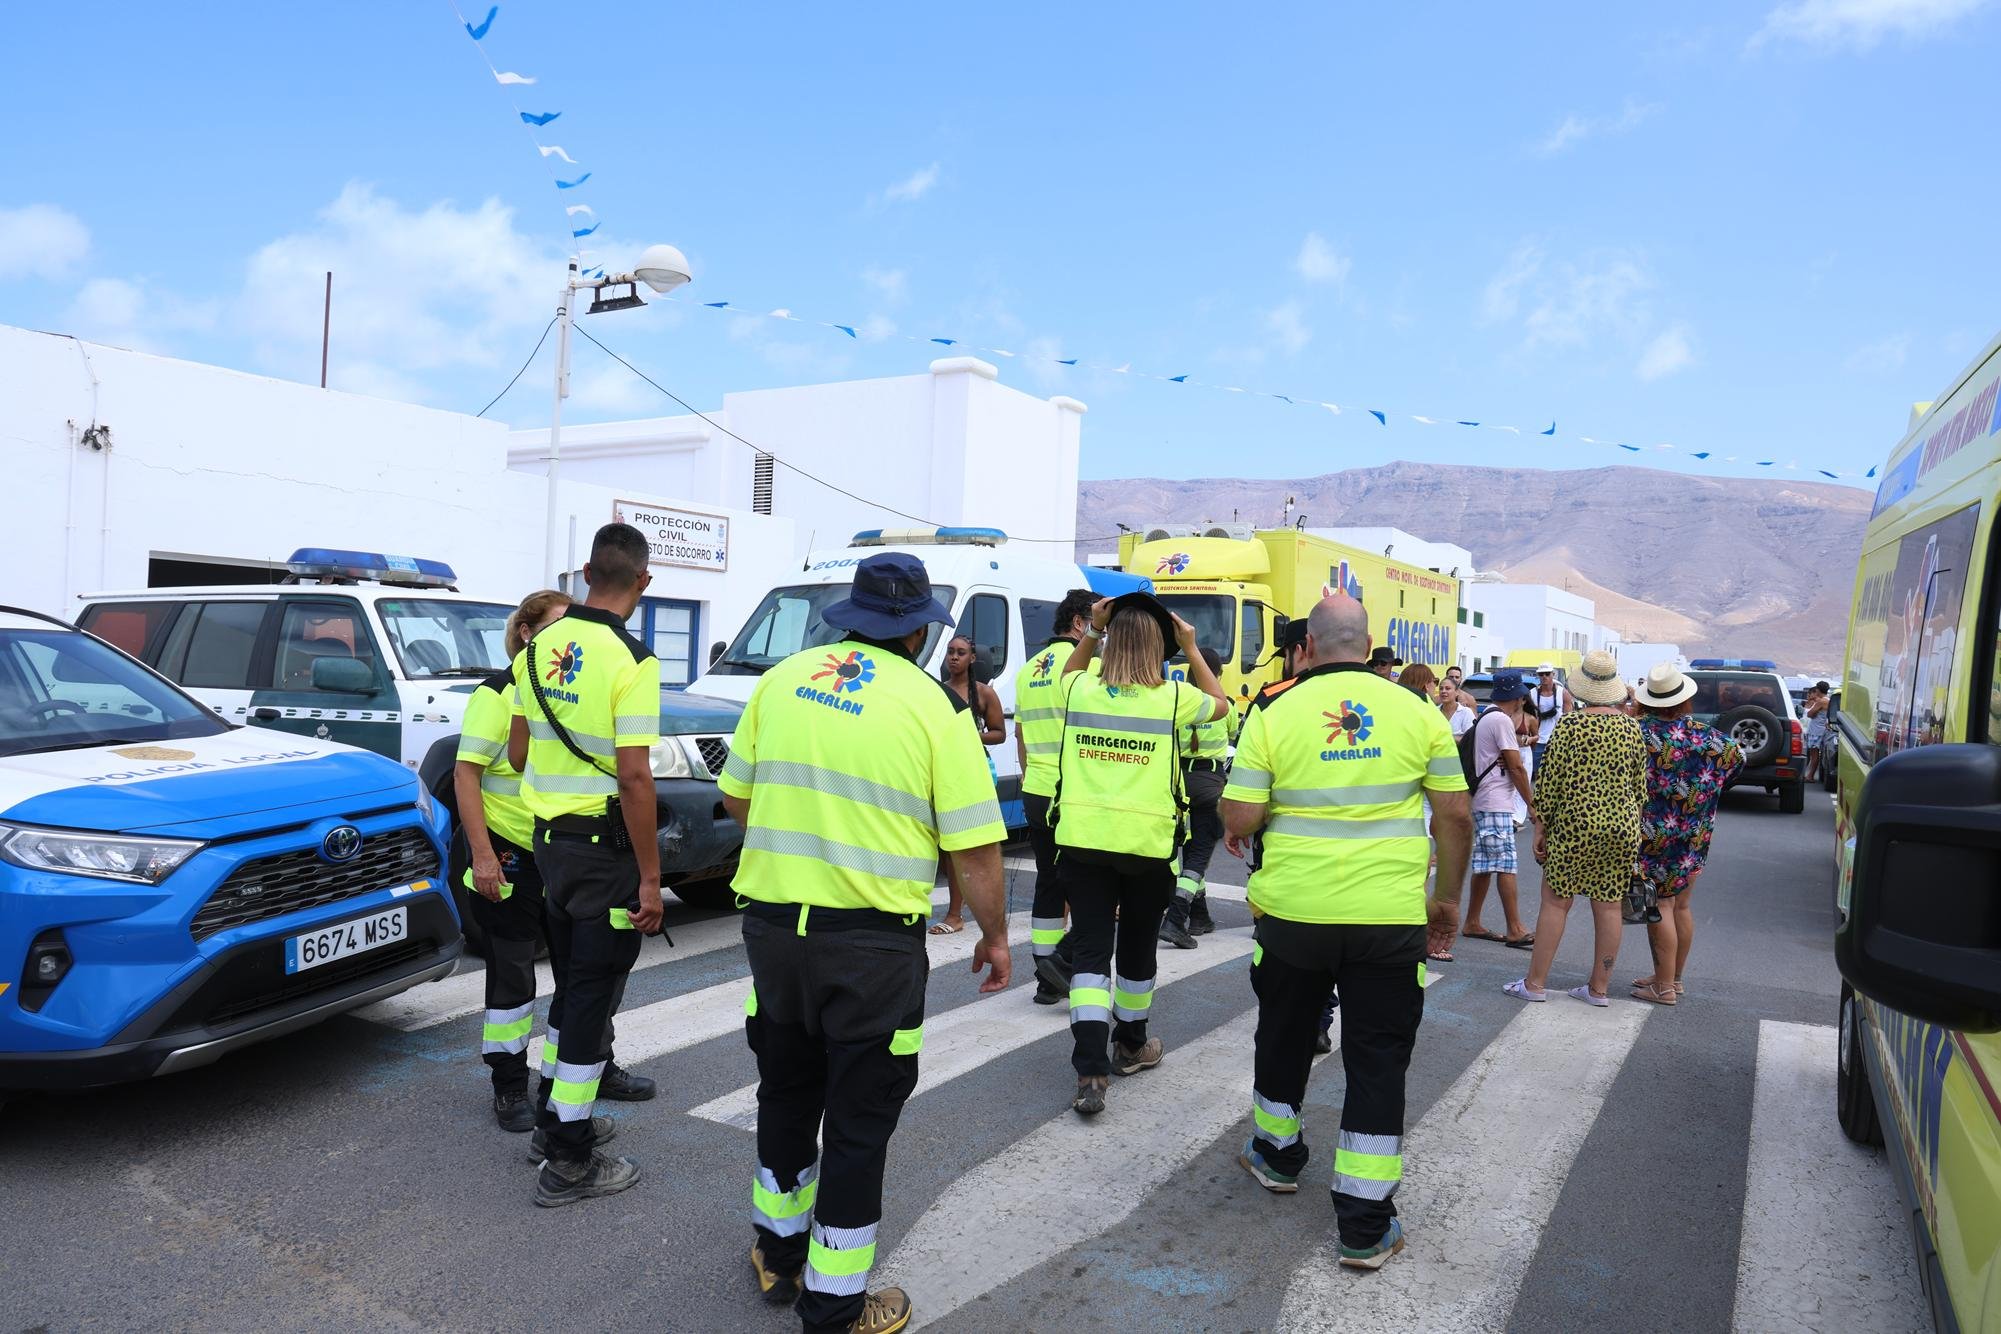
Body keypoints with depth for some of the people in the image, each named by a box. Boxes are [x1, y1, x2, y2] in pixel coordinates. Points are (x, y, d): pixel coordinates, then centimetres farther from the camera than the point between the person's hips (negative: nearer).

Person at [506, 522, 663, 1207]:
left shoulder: (539, 648, 4)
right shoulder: (631, 660, -18)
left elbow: (519, 752, 11)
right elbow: (634, 777, -21)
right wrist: (650, 879, -17)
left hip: (549, 837, 7)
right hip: (606, 847, -7)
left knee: (571, 986, 22)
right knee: (593, 996, 2)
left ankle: (555, 1119, 35)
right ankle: (569, 1162, 11)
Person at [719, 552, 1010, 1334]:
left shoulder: (781, 680, 2)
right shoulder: (932, 705, -10)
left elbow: (736, 799, 11)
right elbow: (975, 847, -9)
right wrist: (995, 935, 5)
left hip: (772, 921, 5)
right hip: (872, 941, -4)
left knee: (787, 1091, 24)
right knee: (858, 1120, 10)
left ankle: (778, 1253, 42)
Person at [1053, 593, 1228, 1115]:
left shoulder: (1080, 691, 0)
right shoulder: (1173, 697, -6)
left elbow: (1069, 670, 27)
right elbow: (1221, 705, 16)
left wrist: (1091, 630, 16)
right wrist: (1191, 649, 15)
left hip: (1083, 839, 1)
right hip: (1147, 842, -1)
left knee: (1091, 950, 2)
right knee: (1137, 948, 18)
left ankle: (1090, 1072, -9)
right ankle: (1130, 1046, 37)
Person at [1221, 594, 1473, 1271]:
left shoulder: (1275, 714, -6)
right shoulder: (1417, 712, -2)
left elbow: (1240, 818, -9)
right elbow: (1456, 817, 1)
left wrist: (1238, 826, 15)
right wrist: (1449, 898, 13)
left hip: (1293, 909, 0)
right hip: (1390, 915, 0)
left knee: (1283, 1035, 22)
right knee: (1377, 1061, 9)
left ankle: (1277, 1153, 42)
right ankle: (1366, 1224, 13)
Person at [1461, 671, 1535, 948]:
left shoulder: (1485, 718, 17)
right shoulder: (1502, 720, -12)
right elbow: (1516, 767, -12)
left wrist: (1516, 728, 11)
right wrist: (1532, 804, -5)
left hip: (1482, 802, 10)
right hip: (1496, 804, -10)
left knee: (1485, 866, 11)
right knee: (1506, 866, -9)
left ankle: (1472, 924, 15)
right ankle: (1515, 930, -9)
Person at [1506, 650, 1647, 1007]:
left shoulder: (1570, 724, -10)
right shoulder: (1632, 728, 3)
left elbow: (1550, 780, -10)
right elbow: (1639, 785, 10)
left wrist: (1540, 826, -1)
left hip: (1575, 826, -4)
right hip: (1622, 827, 4)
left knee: (1556, 901, 2)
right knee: (1609, 905, 8)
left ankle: (1534, 983, 6)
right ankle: (1598, 988, 16)